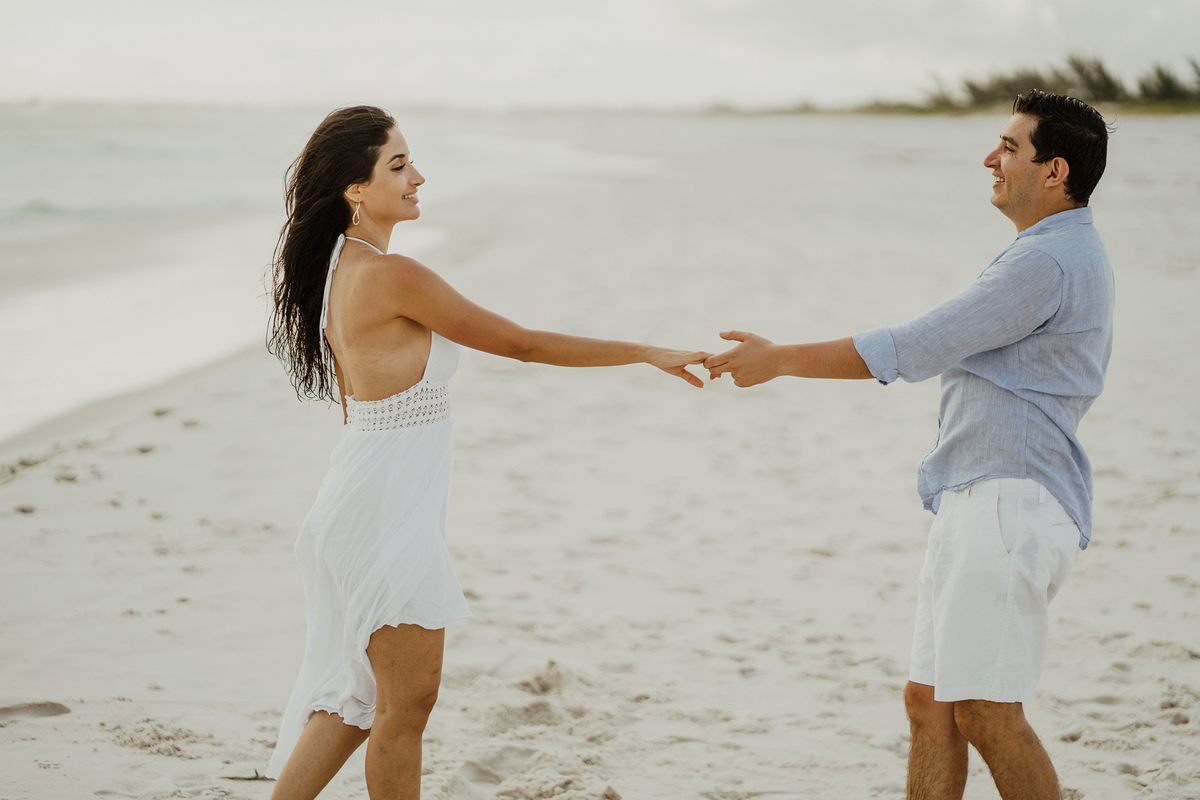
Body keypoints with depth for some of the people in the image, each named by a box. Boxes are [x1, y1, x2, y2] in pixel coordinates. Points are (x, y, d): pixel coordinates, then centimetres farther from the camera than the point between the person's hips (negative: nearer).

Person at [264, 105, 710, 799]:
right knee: (408, 703, 5)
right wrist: (647, 353, -11)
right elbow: (522, 343, -17)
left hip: (362, 500, 9)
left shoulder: (337, 266, 8)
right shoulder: (392, 276, -21)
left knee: (359, 693, 19)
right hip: (389, 512, -9)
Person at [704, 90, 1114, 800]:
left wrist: (780, 359, -10)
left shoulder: (1048, 261, -16)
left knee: (985, 711, -9)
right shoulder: (1069, 252, 20)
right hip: (975, 501, 11)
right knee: (930, 701, 10)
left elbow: (917, 348, -17)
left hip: (1011, 502, -11)